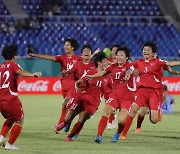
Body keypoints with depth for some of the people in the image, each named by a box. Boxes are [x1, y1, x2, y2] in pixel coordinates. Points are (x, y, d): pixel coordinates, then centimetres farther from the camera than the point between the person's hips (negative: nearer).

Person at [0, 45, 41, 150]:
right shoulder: (13, 65, -4)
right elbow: (20, 72, -27)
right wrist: (32, 75, -43)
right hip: (11, 99, -7)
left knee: (10, 119, 29)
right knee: (20, 121, 9)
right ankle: (10, 144, 3)